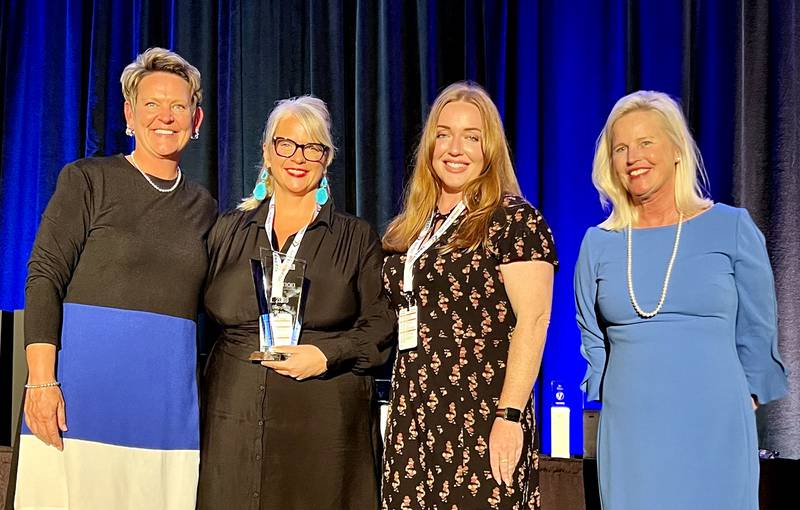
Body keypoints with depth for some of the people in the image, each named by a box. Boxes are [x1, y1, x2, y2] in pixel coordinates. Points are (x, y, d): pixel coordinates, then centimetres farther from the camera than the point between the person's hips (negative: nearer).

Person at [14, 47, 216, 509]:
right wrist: (41, 380, -14)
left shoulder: (203, 207, 13)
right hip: (86, 379, -3)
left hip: (169, 394, 3)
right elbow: (44, 279, -4)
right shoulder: (87, 180, 2)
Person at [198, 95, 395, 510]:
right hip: (235, 424, 2)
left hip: (325, 425, -2)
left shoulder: (357, 238, 9)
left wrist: (326, 355, -14)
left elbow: (382, 325, 1)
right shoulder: (229, 231, 15)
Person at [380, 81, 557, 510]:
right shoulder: (407, 231, 15)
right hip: (411, 422, 6)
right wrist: (398, 416, 10)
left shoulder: (513, 220, -5)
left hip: (481, 421, -6)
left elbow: (533, 319, -12)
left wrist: (511, 416, -18)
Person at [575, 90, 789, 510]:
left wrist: (744, 399, 7)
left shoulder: (732, 228, 1)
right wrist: (620, 396, 12)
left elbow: (757, 332, 7)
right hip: (629, 432, 2)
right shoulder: (598, 243, 6)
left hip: (715, 428, -1)